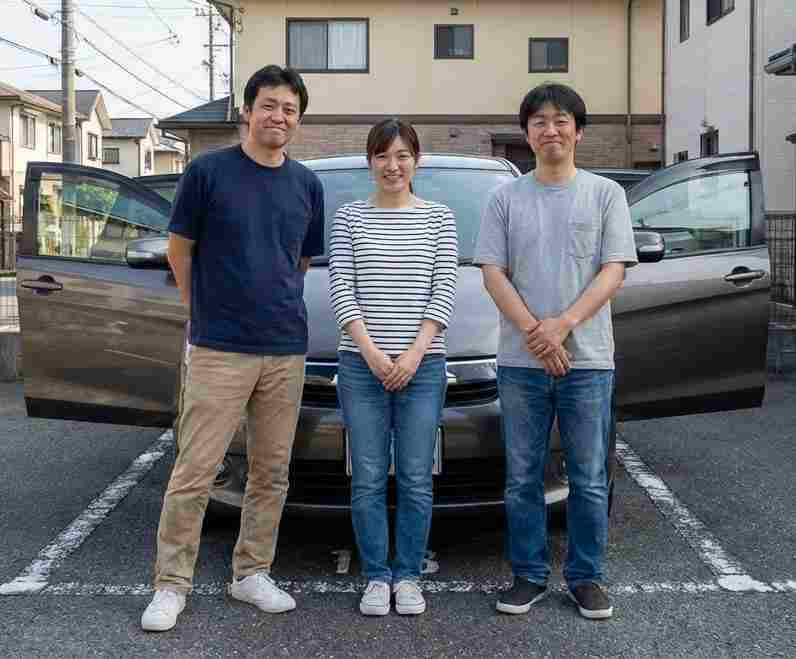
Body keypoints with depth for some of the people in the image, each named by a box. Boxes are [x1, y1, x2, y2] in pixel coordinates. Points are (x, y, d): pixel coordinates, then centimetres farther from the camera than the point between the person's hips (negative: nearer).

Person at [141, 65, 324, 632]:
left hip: (287, 351, 4)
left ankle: (252, 573, 25)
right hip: (219, 350, -4)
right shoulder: (209, 171, -4)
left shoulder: (307, 185, 8)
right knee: (195, 471, -2)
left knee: (272, 472, 11)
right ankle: (172, 585, 11)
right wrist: (208, 311, 9)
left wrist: (276, 306, 13)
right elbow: (179, 250, 3)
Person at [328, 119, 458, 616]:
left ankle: (408, 577, 17)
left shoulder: (439, 217, 7)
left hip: (423, 364, 0)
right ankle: (377, 577, 17)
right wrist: (371, 351, -12)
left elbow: (445, 290, 0)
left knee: (416, 480, 4)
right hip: (362, 364, 0)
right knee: (368, 480, 4)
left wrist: (415, 352, -11)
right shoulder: (350, 217, 7)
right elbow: (340, 288, -1)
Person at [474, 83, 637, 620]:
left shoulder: (605, 194, 5)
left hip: (588, 359, -1)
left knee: (589, 479, 6)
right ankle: (530, 575, 21)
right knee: (522, 479, 8)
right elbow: (493, 273, 1)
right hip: (520, 361, 1)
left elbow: (613, 272, -3)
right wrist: (533, 331, -12)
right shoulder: (507, 198, 7)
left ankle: (586, 577, 20)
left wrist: (563, 324, -15)